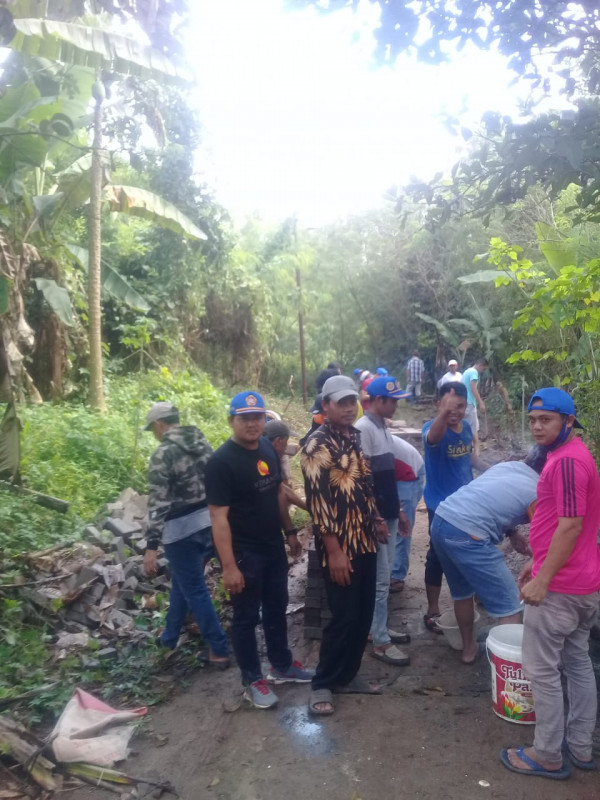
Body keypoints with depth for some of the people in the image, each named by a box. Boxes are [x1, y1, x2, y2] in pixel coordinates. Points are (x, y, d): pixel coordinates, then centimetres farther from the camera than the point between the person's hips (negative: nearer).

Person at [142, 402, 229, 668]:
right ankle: (169, 636, 40)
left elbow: (157, 502, -19)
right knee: (182, 581, 24)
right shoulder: (203, 443, 6)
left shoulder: (163, 453, -15)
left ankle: (219, 650, 14)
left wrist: (151, 546, -18)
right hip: (210, 522, 8)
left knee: (195, 591, 7)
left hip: (183, 528, -7)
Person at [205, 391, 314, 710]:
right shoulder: (221, 461, -21)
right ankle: (252, 680, 27)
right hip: (244, 553, -7)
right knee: (246, 618, 10)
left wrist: (290, 531, 13)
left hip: (274, 547, 7)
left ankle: (282, 665, 40)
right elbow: (219, 516, -22)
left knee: (276, 609, 21)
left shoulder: (268, 449, 1)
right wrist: (228, 566, -23)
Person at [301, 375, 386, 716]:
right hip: (340, 546, -8)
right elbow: (317, 502, -18)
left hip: (366, 542, 8)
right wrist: (333, 551, -19)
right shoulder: (317, 445, -14)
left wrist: (376, 518, 15)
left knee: (364, 614, 14)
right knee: (344, 617, -1)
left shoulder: (358, 436, 10)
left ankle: (348, 675, 30)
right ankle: (323, 683, 16)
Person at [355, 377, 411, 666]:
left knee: (384, 576, 18)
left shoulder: (383, 428, 11)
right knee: (380, 580, 0)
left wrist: (398, 511, 19)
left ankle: (381, 629, 31)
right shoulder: (364, 429, -18)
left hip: (388, 514, 9)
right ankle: (380, 642, 11)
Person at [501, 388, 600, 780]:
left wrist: (542, 579, -21)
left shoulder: (566, 460, -22)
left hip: (560, 586, -10)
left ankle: (548, 755, 16)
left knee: (542, 670, 2)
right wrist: (538, 563, 21)